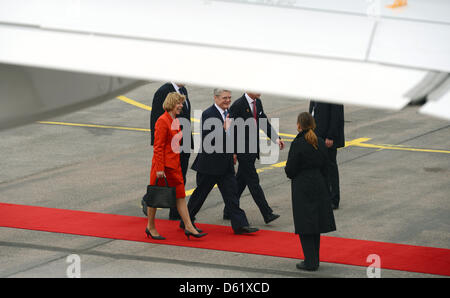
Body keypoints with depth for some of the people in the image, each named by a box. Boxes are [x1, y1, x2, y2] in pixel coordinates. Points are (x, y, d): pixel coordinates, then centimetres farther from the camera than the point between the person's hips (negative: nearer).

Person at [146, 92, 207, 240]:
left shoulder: (176, 121, 12)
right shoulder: (163, 121, -15)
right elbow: (158, 147, -17)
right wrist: (159, 168, -19)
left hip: (174, 164, 9)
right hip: (163, 165, -9)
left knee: (180, 196, 5)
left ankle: (188, 227, 4)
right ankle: (150, 227, 15)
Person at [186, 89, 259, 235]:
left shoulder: (228, 113, 11)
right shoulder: (208, 115, -17)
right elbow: (207, 139, -25)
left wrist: (232, 153, 21)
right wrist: (223, 129, -32)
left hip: (226, 164, 7)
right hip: (210, 164, -7)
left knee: (231, 193, 2)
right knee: (200, 194, 6)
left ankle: (240, 224, -1)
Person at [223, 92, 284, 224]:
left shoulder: (258, 103, 8)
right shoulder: (238, 105, -17)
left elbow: (264, 123, 12)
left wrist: (276, 138, -2)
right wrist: (233, 152, -14)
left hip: (253, 148, 8)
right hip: (243, 150, -8)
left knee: (241, 180, 14)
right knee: (253, 181, -5)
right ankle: (267, 214, -6)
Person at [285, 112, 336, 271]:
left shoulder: (298, 143, -15)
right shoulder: (320, 143, 3)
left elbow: (290, 170, -13)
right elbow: (325, 167, 8)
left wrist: (287, 170, 8)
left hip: (302, 188, -6)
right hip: (319, 186, 6)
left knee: (305, 227, -1)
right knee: (315, 224, 15)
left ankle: (310, 262, -2)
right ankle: (315, 260, 21)